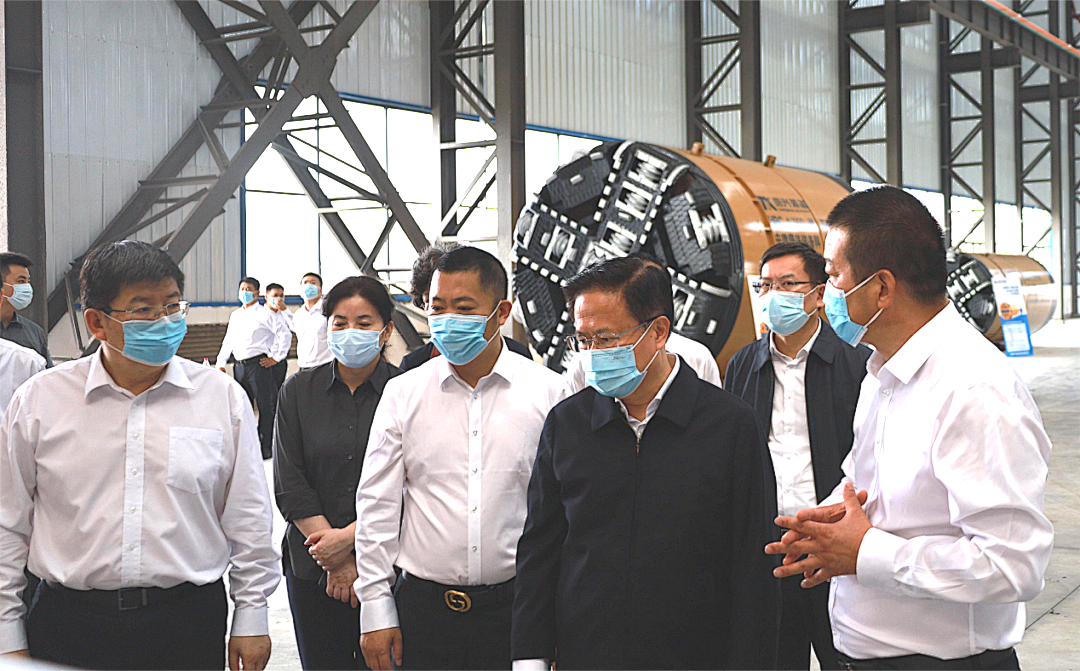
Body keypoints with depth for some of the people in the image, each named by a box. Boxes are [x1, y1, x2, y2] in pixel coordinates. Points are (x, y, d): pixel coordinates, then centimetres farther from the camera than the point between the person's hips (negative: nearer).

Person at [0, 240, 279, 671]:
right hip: (70, 626, 0)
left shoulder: (224, 398, 0)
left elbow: (249, 521, 5)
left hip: (190, 625, 0)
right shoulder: (38, 401, -1)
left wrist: (251, 618, 5)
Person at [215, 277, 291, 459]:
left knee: (265, 406, -4)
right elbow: (228, 341, 23)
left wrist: (276, 357, -8)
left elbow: (284, 334, -7)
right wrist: (221, 363, 15)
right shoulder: (235, 315, 18)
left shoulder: (264, 313, -2)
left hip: (258, 364, -7)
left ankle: (266, 447, 1)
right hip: (239, 366, 7)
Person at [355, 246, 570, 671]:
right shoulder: (402, 393, 2)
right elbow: (377, 505, 4)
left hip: (515, 604, -1)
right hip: (422, 604, 1)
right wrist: (376, 609, 1)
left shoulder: (548, 393, -1)